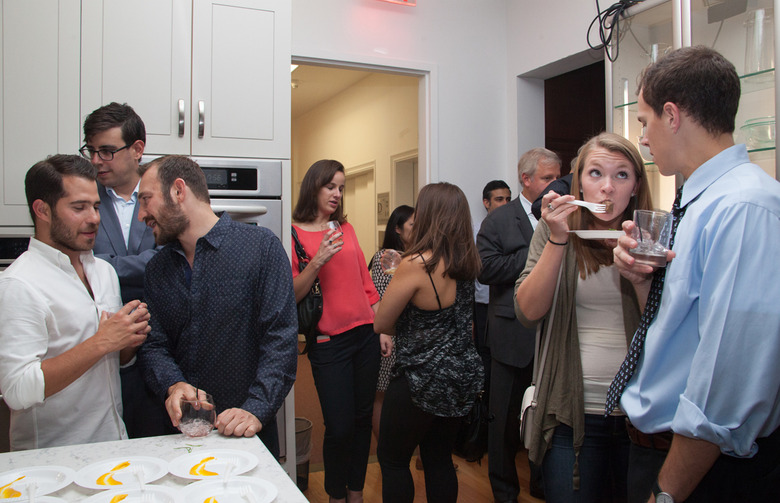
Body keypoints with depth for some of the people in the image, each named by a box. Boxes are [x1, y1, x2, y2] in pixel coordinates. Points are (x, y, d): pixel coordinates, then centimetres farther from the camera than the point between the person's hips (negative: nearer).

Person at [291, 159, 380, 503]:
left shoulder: (346, 229, 11)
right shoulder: (294, 233, -3)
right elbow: (291, 294, -8)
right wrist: (318, 261, -22)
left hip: (365, 334, 5)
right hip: (329, 342, -5)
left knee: (363, 419, 11)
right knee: (339, 426, -2)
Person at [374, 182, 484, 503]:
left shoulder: (416, 264, -22)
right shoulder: (467, 263, 1)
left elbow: (381, 324, -13)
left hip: (421, 380, -7)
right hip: (462, 377, 7)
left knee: (392, 459, 14)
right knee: (439, 458, 21)